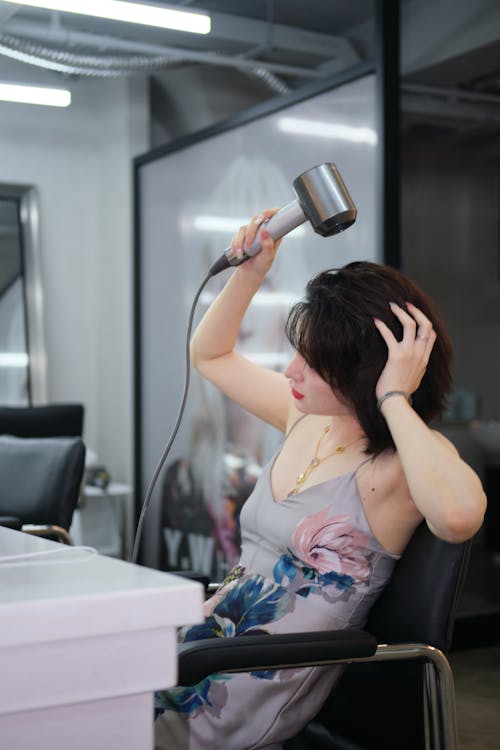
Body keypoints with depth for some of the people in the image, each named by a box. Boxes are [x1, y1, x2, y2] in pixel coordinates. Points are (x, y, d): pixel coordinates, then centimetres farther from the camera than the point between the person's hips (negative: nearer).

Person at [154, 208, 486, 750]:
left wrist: (394, 399, -29)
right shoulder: (306, 416, 7)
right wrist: (249, 273, 6)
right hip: (217, 633, 7)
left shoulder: (395, 465, -16)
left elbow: (459, 515, -42)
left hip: (270, 687, -7)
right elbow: (211, 355, 22)